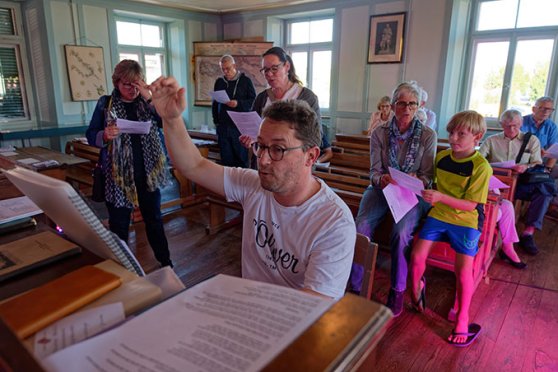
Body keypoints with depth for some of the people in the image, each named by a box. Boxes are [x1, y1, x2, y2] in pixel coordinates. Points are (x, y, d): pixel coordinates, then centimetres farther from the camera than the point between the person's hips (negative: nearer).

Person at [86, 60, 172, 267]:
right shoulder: (105, 103, 1)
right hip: (117, 174, -1)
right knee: (119, 224, 8)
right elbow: (91, 135, -1)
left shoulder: (146, 101, 6)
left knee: (154, 218, 14)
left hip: (148, 172, 2)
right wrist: (105, 136, -22)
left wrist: (149, 98, -17)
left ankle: (165, 261, 28)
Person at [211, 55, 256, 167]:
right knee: (226, 158, 7)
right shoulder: (219, 82, 14)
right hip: (223, 126, 4)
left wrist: (238, 103, -17)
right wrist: (216, 121, 11)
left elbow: (253, 101, -2)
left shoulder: (245, 81, 2)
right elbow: (215, 103, 20)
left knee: (242, 157, 1)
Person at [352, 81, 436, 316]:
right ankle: (356, 286, -9)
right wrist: (381, 180, -23)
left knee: (401, 233, -29)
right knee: (361, 229, -25)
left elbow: (427, 176, 1)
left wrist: (414, 181, -22)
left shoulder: (428, 136, 1)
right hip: (381, 189, 1)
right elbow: (374, 170, 1)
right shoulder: (379, 133, 4)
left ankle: (398, 291, -5)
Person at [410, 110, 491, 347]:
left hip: (466, 220, -3)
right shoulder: (441, 157, 3)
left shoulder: (481, 166, -12)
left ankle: (463, 317, 14)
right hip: (438, 214, 4)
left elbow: (470, 205, -16)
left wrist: (441, 197, -29)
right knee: (417, 256, -11)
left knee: (463, 270, -10)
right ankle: (417, 287, 23)